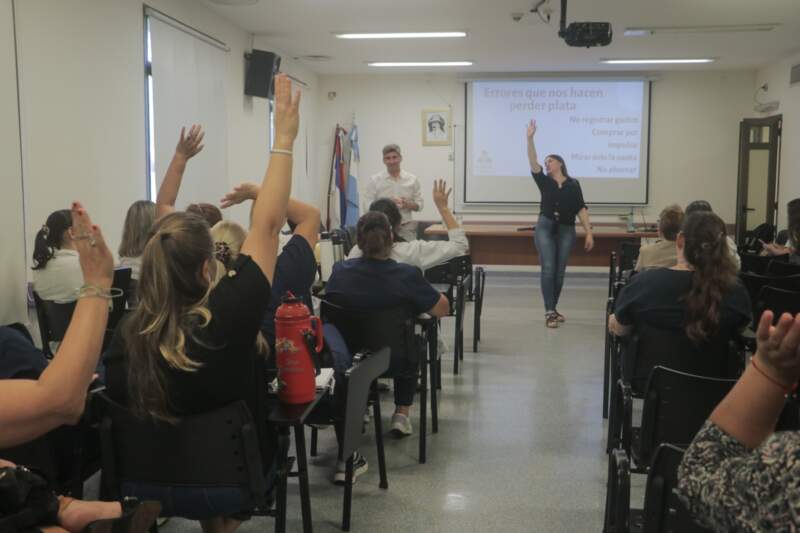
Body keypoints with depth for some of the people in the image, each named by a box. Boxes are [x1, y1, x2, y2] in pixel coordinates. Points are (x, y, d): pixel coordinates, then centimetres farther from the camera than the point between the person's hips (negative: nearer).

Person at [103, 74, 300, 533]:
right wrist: (284, 139, -15)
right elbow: (267, 225, -21)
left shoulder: (128, 333, -16)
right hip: (230, 482, -3)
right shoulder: (225, 318, -28)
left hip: (142, 481, 3)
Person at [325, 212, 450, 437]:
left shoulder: (339, 271, -17)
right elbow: (443, 309, -13)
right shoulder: (407, 275, -25)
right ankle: (401, 413, 30)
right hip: (393, 361, -2)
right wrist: (418, 295, 5)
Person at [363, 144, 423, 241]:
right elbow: (368, 206, -2)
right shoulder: (374, 180, 2)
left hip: (406, 228, 2)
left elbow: (419, 205, 10)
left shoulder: (412, 179, 8)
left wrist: (408, 204, -11)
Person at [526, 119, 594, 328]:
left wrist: (589, 233, -6)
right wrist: (530, 138, -14)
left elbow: (581, 209, 2)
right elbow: (533, 162, -5)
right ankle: (549, 312, -11)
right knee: (548, 269, -11)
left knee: (559, 272, 4)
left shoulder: (573, 184, 7)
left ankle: (553, 309, 18)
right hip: (545, 228, -1)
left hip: (566, 231, 1)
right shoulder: (544, 182, 7)